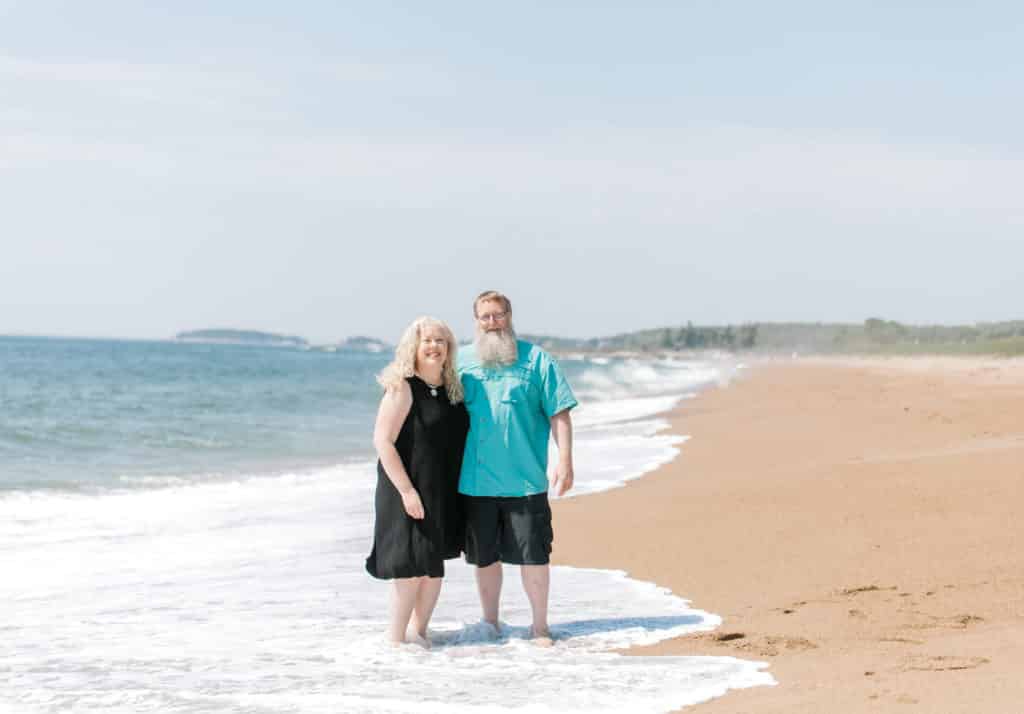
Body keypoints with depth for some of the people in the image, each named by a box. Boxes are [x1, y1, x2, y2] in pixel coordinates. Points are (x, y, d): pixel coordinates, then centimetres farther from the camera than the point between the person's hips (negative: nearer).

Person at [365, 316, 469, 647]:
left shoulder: (452, 387, 8)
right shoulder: (403, 388, -13)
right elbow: (382, 440, -17)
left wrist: (459, 488, 12)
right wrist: (406, 490, -21)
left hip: (444, 493, 7)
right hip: (410, 492, -7)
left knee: (434, 565, 11)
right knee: (413, 566, -4)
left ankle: (418, 632, 24)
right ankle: (396, 638, 7)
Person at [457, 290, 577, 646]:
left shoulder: (536, 359, 1)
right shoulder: (463, 361, 8)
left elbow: (559, 413, -1)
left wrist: (564, 460, -9)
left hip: (525, 480, -2)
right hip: (475, 481, 2)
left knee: (533, 555, 1)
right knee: (485, 558, 10)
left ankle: (539, 626, 14)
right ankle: (490, 623, 24)